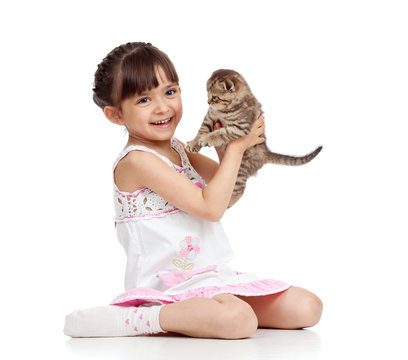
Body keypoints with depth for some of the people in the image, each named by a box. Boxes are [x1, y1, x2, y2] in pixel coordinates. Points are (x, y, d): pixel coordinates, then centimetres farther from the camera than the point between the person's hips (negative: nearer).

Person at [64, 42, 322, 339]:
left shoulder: (175, 149, 13)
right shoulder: (137, 160, -14)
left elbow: (225, 180, 28)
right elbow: (210, 207, -18)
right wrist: (236, 147, -9)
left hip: (213, 276, 9)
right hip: (172, 287, -9)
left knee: (308, 308, -3)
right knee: (238, 320, -37)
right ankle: (129, 319, -20)